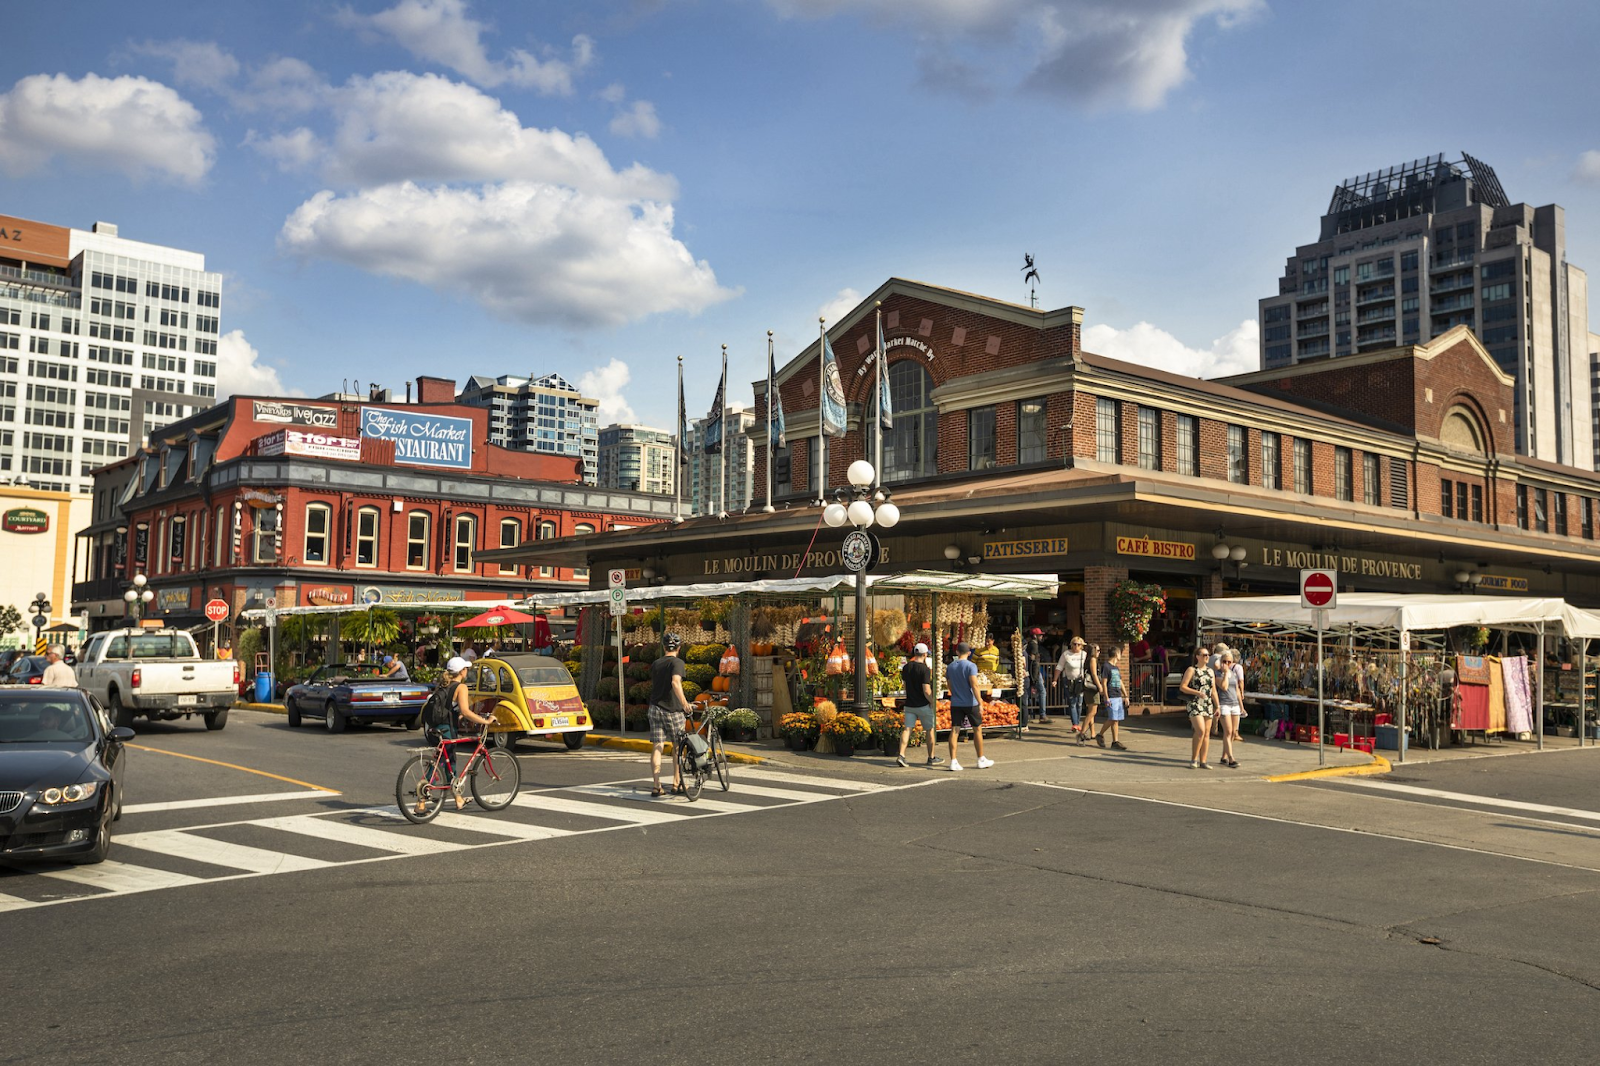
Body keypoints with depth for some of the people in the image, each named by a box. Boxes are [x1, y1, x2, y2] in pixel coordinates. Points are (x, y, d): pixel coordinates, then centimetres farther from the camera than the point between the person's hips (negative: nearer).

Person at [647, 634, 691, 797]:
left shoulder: (655, 664, 11)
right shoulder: (677, 662, -8)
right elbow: (675, 682, -26)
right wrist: (684, 701, -31)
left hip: (655, 709, 5)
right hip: (673, 710, -5)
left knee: (656, 747, 1)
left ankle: (656, 786, -5)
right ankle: (677, 784, 12)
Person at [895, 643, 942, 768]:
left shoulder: (906, 667, 3)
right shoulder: (925, 669, -18)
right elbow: (926, 691, -22)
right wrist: (932, 702, -7)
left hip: (909, 704, 5)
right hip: (923, 705, -5)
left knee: (907, 729, 4)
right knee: (931, 729, 11)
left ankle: (901, 755, -10)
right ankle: (931, 758, 18)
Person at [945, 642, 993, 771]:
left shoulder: (950, 667, 8)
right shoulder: (971, 666, -10)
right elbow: (974, 685, -18)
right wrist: (980, 703, -16)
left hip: (955, 704, 4)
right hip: (970, 703, -4)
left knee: (955, 730, 2)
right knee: (977, 729, 10)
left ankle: (953, 761, -4)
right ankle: (981, 760, 17)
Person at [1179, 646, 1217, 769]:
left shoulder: (1211, 671, 15)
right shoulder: (1192, 670, -2)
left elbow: (1213, 690, 17)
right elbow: (1182, 687, -8)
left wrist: (1217, 706, 11)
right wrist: (1197, 692, -17)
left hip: (1208, 705, 6)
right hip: (1195, 704, -6)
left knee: (1207, 733, 4)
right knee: (1200, 731, -17)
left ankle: (1203, 761, 8)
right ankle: (1194, 759, -6)